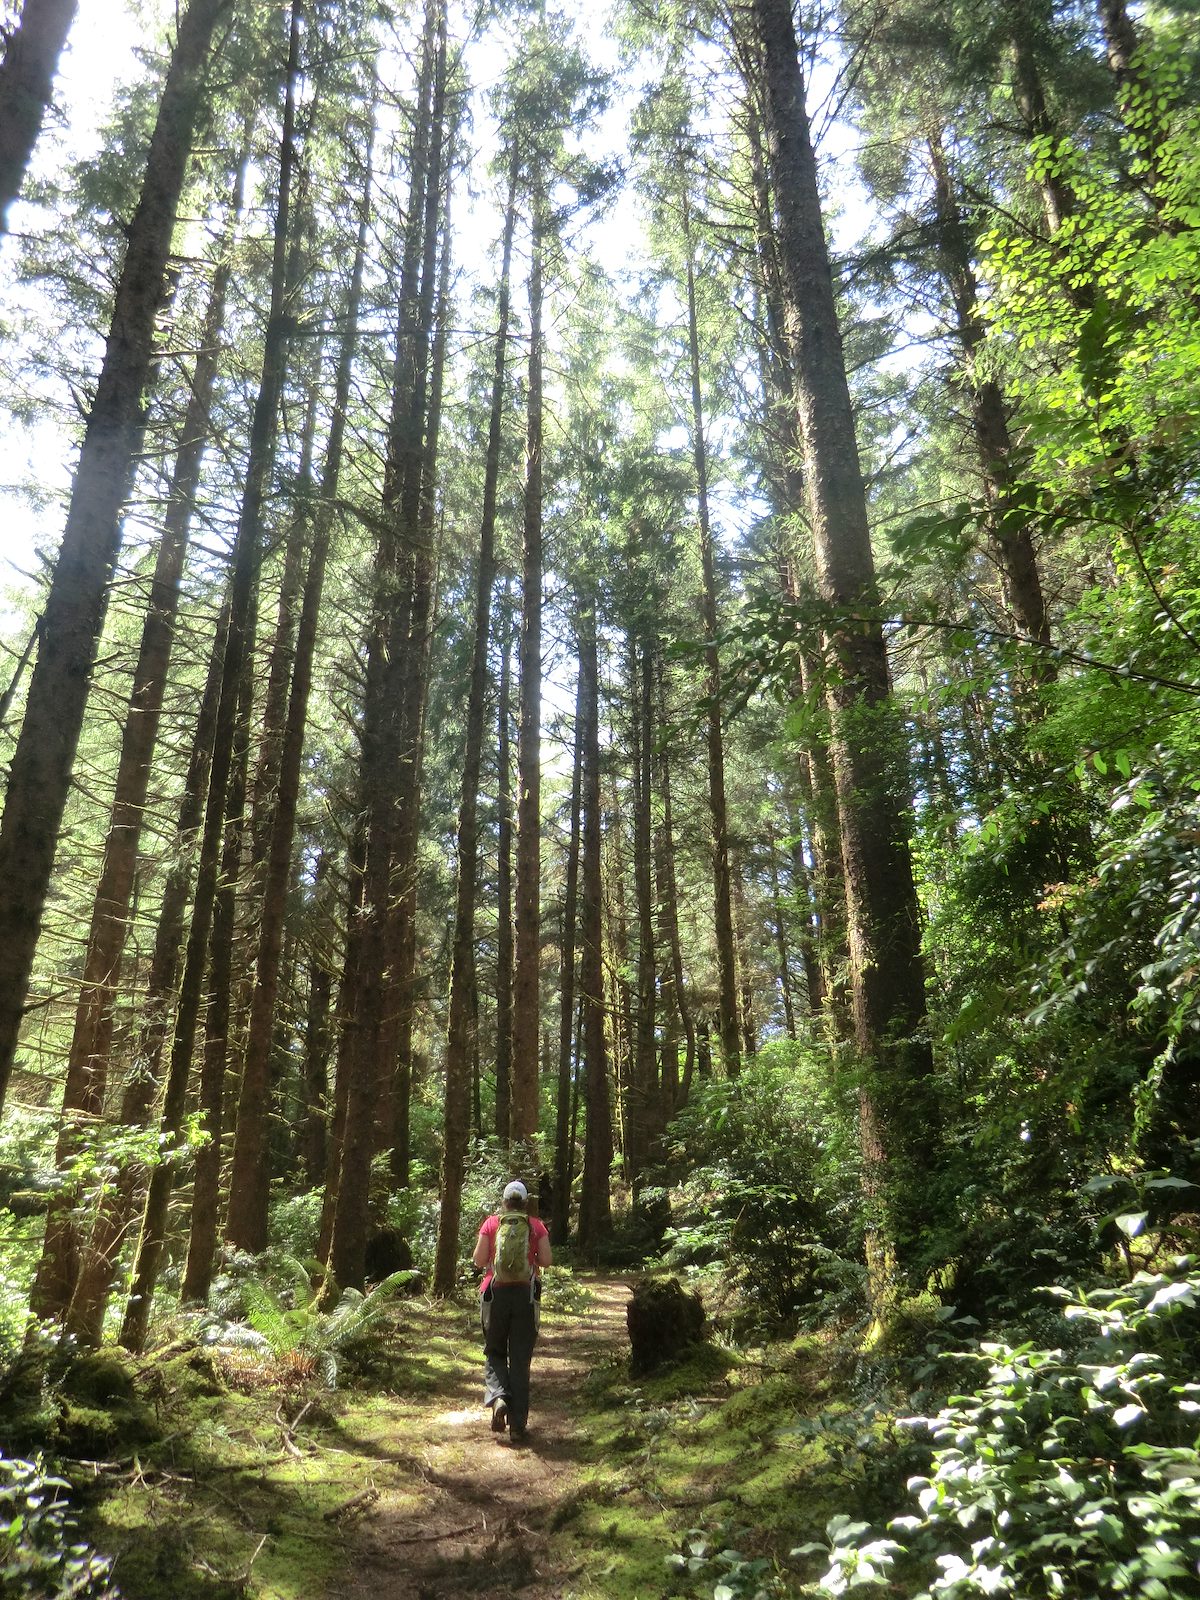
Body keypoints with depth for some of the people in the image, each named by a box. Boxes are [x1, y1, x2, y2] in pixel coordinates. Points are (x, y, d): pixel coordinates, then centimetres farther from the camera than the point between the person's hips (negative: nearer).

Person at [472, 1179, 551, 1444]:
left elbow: (478, 1260, -2)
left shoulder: (491, 1224, 0)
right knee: (520, 1359, 8)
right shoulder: (536, 1226, 1)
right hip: (526, 1294, 0)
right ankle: (518, 1425, 9)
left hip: (495, 1293, 0)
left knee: (494, 1352, 17)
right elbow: (546, 1260, -3)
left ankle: (498, 1396, -10)